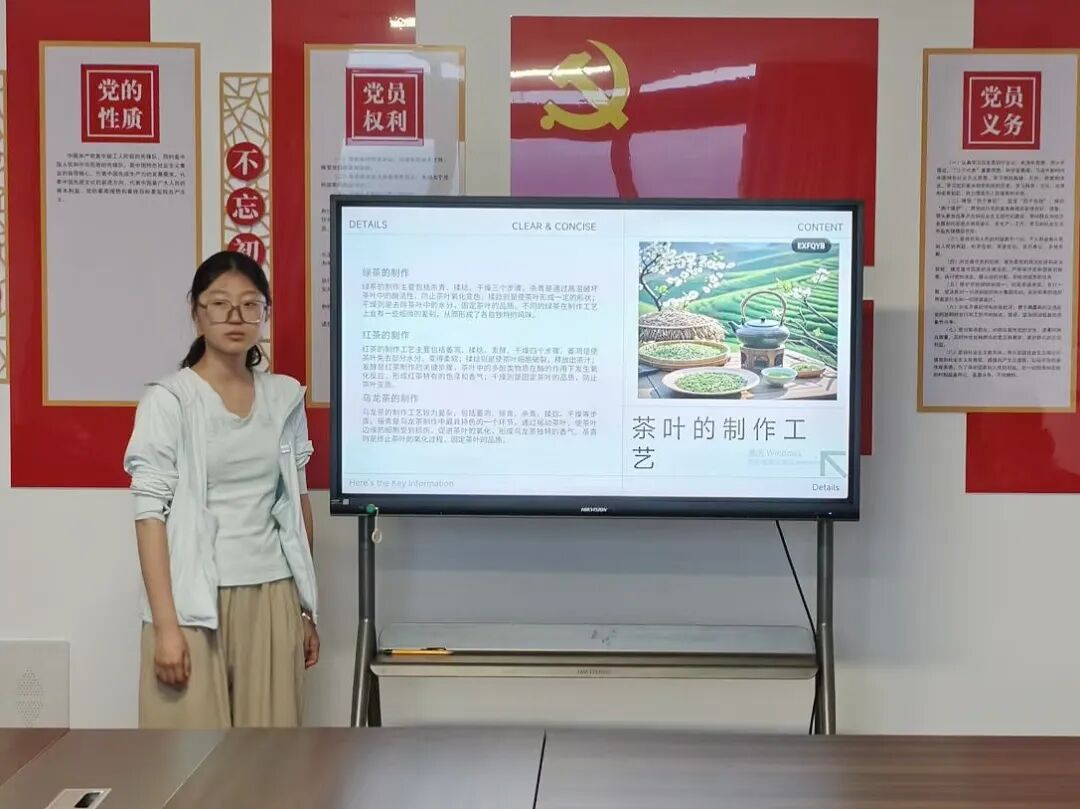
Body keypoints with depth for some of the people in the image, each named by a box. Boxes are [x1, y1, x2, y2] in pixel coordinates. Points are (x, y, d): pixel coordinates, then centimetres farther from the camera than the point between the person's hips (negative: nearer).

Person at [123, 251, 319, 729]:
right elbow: (150, 513, -9)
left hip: (272, 599, 4)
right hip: (195, 601, -4)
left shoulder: (285, 398, 8)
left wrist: (307, 606, 13)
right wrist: (165, 625, -16)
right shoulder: (168, 400, -6)